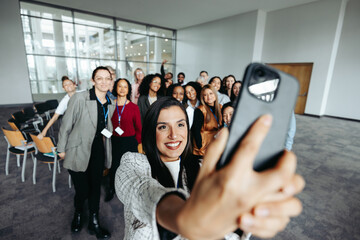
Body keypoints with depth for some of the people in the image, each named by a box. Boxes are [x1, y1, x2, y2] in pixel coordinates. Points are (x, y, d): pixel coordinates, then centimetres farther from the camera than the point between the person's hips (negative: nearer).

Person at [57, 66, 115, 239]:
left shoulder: (111, 103, 0)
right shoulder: (79, 98, -16)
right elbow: (66, 124, -8)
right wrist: (61, 149, -1)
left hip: (98, 150, 4)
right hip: (79, 151, -4)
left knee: (95, 187, 16)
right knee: (82, 190, 5)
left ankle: (94, 223, 37)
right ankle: (78, 213, 41)